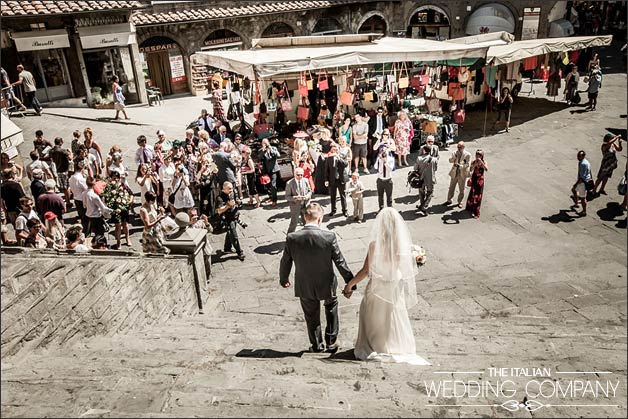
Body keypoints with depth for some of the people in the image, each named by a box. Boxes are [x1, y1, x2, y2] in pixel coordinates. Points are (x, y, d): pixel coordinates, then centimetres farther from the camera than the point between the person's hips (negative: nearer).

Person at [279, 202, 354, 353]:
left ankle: (317, 345, 40)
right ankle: (331, 342, 36)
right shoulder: (329, 236, -23)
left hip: (304, 287, 1)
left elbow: (285, 262, -5)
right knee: (331, 308, 29)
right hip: (326, 284, -1)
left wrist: (284, 279, 14)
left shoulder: (292, 238, -18)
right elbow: (340, 261, -14)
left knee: (312, 316, 23)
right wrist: (350, 281, 1)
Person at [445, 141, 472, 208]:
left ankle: (460, 202, 25)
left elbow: (467, 164, -14)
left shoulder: (467, 154, -9)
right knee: (451, 188, 11)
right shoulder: (455, 153, 2)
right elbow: (450, 161, -4)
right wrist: (454, 157, -24)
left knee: (461, 190, 9)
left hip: (462, 174, -3)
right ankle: (449, 200, 27)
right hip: (454, 173, 3)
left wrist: (459, 165, -27)